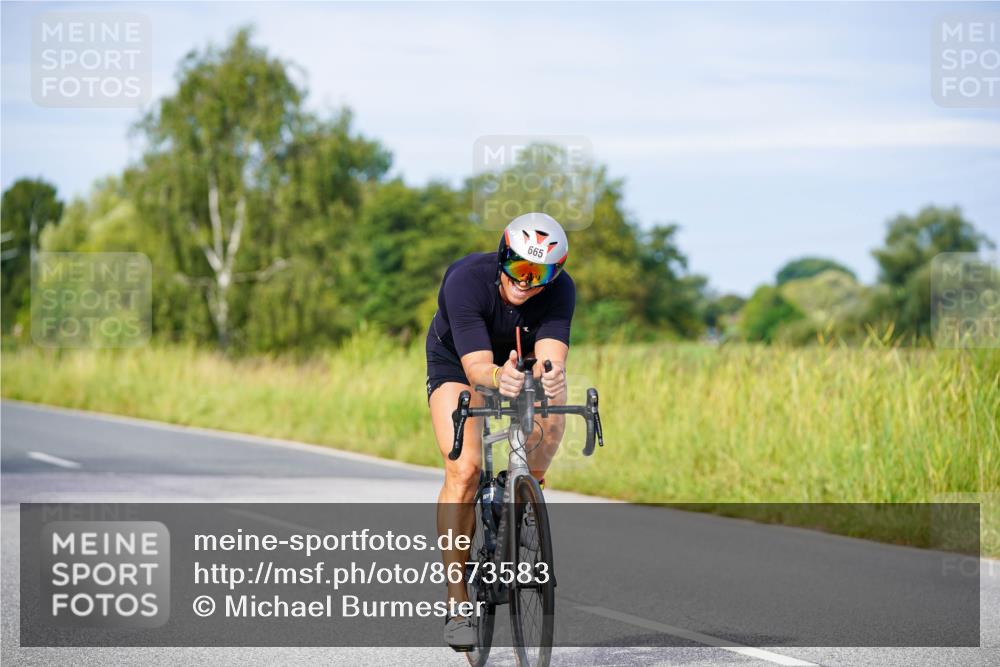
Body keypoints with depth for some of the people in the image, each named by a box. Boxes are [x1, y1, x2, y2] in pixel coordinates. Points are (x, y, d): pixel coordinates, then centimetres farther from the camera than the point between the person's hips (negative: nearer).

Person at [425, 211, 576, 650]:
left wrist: (551, 376, -64)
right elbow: (476, 366, -43)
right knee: (464, 470, -22)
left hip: (521, 362, 3)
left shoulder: (560, 290, -28)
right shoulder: (466, 280, -35)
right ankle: (457, 603, -18)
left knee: (554, 405, -29)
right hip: (455, 363, -3)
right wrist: (498, 377, -65)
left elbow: (551, 357, -41)